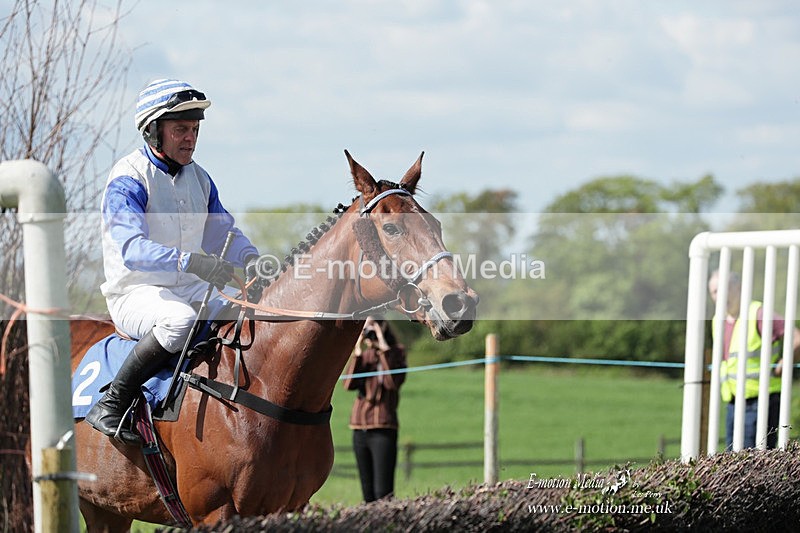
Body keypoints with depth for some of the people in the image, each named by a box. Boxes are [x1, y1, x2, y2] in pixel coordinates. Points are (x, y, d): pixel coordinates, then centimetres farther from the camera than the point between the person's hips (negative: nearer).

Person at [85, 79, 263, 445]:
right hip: (135, 293, -8)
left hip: (191, 290, 8)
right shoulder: (128, 179, -14)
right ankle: (111, 405, -29)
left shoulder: (199, 179, 11)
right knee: (180, 320, -38)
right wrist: (191, 261, -44)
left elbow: (224, 232, 16)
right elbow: (133, 249, -28)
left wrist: (249, 259, -9)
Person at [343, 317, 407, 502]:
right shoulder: (364, 355, 14)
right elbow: (349, 384, -1)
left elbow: (393, 383, -16)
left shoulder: (396, 353, 2)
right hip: (360, 429, 5)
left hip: (383, 429, -5)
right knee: (367, 493, 4)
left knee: (382, 493, -14)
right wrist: (357, 353, -6)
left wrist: (384, 348, -12)